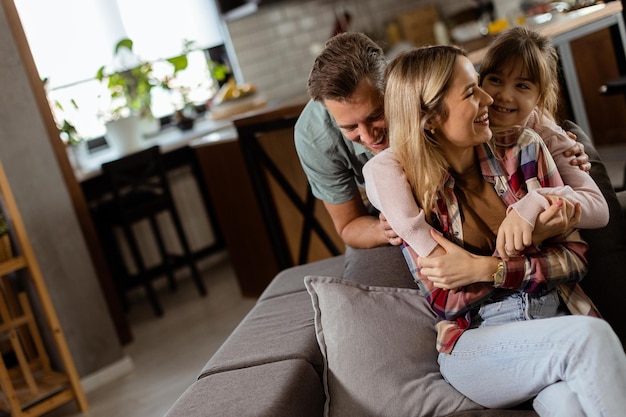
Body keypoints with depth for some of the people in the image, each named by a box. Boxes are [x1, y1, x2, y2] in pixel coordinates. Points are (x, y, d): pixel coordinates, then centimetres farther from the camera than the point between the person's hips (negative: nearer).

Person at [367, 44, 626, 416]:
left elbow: (575, 257, 0)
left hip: (561, 320, 1)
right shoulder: (413, 193, -6)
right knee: (590, 337, -29)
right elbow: (446, 302, -2)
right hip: (476, 344, -1)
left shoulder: (524, 151, -1)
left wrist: (485, 269, -15)